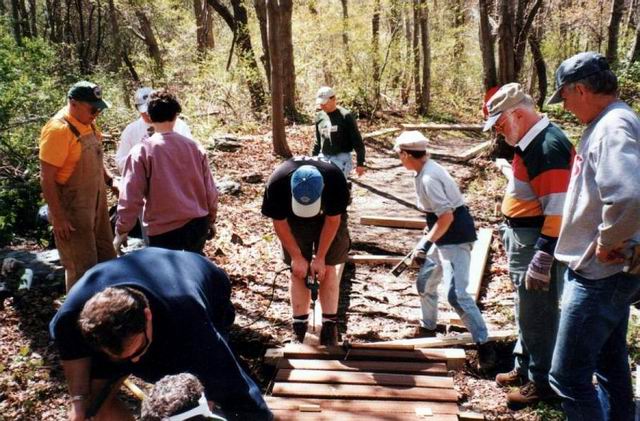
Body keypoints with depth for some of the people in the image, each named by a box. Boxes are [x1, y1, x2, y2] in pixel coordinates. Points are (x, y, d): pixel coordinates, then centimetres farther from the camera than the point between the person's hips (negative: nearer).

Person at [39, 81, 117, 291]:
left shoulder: (87, 123, 3)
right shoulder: (58, 130, -22)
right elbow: (47, 179, -21)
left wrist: (110, 180, 7)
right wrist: (58, 217, -21)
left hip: (96, 204, 9)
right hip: (72, 211, -9)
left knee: (106, 259, 18)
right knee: (82, 268, 1)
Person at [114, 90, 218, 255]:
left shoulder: (142, 151, -10)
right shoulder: (195, 147, 1)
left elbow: (131, 197, -12)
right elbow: (210, 190, 6)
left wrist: (121, 231, -1)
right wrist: (211, 221, 20)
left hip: (164, 230, -4)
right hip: (198, 224, 4)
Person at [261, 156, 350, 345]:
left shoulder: (335, 179, -38)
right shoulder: (277, 183, -37)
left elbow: (333, 220, -23)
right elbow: (279, 222, -19)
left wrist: (320, 257, -19)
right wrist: (296, 257, -16)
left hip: (328, 217, 0)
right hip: (294, 221, 1)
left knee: (328, 268, -5)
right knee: (298, 271, -3)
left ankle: (330, 325, 3)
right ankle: (299, 326, 7)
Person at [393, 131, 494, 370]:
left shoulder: (428, 178, -22)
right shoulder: (427, 169, 8)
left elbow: (447, 216, -27)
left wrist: (426, 242, -24)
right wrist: (430, 231, 26)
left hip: (456, 238, -11)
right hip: (445, 237, 11)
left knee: (456, 294, -14)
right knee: (424, 282, 21)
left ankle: (484, 346, -5)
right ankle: (428, 328, 39)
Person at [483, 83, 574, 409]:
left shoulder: (549, 147, -22)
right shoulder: (530, 143, 9)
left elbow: (558, 210, -26)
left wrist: (542, 260, -26)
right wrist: (510, 231, 22)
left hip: (539, 245, -10)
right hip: (524, 240, 10)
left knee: (537, 315, 3)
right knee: (527, 311, 20)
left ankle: (542, 383, 18)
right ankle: (524, 368, 35)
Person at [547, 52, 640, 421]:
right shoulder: (607, 123, 10)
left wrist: (608, 243, -23)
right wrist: (609, 243, 11)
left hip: (599, 276, -10)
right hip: (608, 272, 10)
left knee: (568, 376, -4)